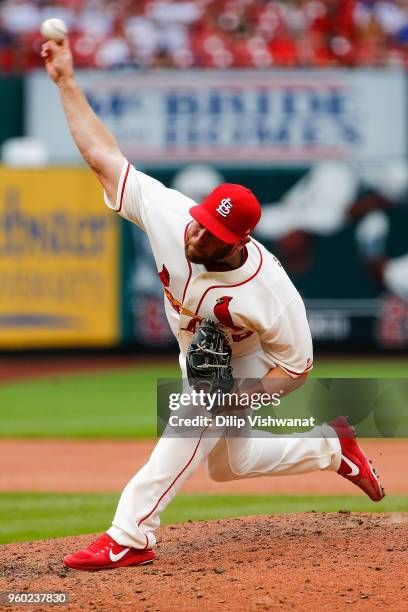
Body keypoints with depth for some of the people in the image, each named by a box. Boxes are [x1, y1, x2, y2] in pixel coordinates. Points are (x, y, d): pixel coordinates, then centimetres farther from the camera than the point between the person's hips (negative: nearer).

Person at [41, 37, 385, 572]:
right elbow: (105, 158, -28)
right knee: (227, 463, 19)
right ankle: (332, 448, 35)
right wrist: (67, 82, -32)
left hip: (245, 366, -6)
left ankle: (130, 537, -21)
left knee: (188, 425, -28)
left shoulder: (272, 293, -39)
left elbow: (295, 367, -24)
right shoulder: (169, 215, -32)